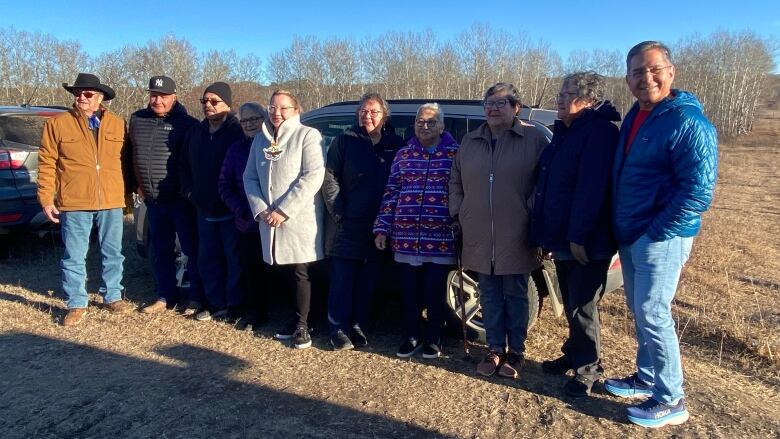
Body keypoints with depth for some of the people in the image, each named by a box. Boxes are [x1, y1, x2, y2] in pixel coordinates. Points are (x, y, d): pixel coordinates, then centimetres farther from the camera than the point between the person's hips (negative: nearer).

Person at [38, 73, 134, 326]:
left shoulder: (117, 124, 6)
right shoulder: (57, 124, 1)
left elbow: (126, 160, 12)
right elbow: (47, 164, 1)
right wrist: (46, 199, -4)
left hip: (112, 202, 2)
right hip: (74, 203, -2)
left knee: (113, 253, 12)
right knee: (74, 257, 5)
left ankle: (113, 297, 27)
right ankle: (77, 304, 18)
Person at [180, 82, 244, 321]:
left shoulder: (238, 131, -11)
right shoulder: (196, 132, 11)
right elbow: (185, 165, 21)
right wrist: (189, 191, 10)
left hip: (230, 211, -7)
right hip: (204, 209, 7)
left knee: (234, 260, 2)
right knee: (207, 259, 13)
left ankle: (233, 305, 13)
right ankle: (216, 302, 24)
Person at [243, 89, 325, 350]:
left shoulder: (307, 135, -5)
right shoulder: (261, 139, 13)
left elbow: (313, 177, -16)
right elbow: (250, 177, 11)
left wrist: (283, 210, -17)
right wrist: (261, 210, -5)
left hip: (300, 219, -5)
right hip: (269, 220, 5)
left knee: (300, 274, 0)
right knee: (286, 273, 10)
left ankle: (302, 326, 12)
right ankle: (297, 319, 24)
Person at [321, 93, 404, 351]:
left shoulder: (396, 145, 5)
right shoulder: (345, 141, 2)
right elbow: (330, 177, -1)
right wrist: (338, 211, -8)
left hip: (378, 227, 2)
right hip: (348, 225, -2)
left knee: (368, 281, 11)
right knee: (342, 280, 2)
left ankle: (358, 326, 25)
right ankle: (339, 329, 14)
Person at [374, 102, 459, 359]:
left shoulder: (455, 154, 1)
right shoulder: (403, 155, 9)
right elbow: (391, 192, 9)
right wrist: (382, 228, 4)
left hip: (441, 238, -2)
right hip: (406, 237, 3)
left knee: (435, 293, 8)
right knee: (410, 292, 11)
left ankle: (433, 339, 25)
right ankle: (411, 336, 29)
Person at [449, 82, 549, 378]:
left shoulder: (534, 139, -3)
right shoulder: (470, 142, 11)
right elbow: (456, 181, 18)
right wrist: (457, 213, 9)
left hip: (516, 237, -4)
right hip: (480, 236, 4)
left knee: (515, 294, 8)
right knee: (490, 295, 11)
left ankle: (515, 351, 22)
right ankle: (496, 350, 24)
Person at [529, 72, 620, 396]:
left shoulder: (600, 132, -16)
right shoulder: (564, 132, 15)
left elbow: (591, 188, -25)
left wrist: (580, 236, -27)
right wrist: (543, 235, 16)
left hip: (586, 244, -9)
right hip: (562, 239, 9)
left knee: (582, 308, 1)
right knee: (571, 304, 20)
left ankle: (588, 369, 18)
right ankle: (575, 354, 36)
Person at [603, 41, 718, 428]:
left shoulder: (688, 122, -16)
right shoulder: (635, 116, 11)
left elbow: (699, 191, -21)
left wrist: (654, 234, -17)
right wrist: (623, 231, 14)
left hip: (660, 239, -8)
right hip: (630, 236, 8)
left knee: (653, 315, -2)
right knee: (640, 312, 17)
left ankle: (671, 400, 14)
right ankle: (646, 378, 33)